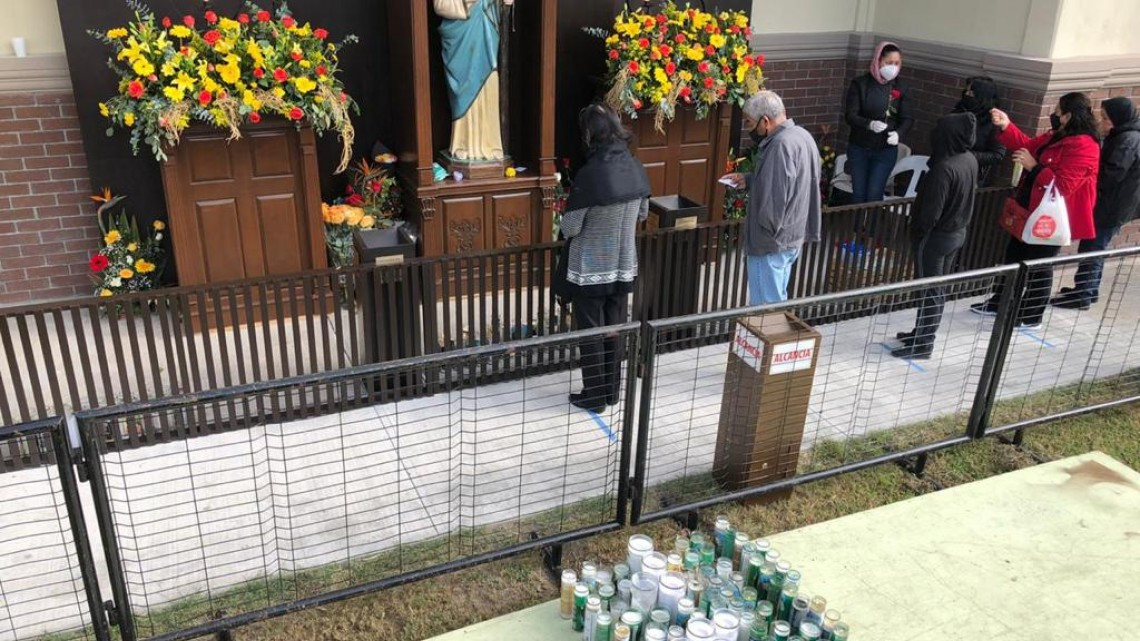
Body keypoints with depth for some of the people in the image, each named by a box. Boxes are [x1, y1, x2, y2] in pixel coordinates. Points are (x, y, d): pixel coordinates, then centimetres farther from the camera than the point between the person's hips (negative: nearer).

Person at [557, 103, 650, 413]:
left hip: (591, 271, -6)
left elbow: (570, 228, -17)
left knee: (591, 334, 9)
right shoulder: (636, 168, -3)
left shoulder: (591, 173, -23)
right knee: (615, 329, 18)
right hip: (623, 267, 6)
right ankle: (612, 391, 31)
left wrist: (568, 215, 4)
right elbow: (643, 213, 11)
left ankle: (594, 396, 21)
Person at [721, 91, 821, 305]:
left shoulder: (780, 145, -24)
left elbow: (774, 200, -27)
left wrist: (764, 234, -14)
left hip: (773, 242, -10)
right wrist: (749, 179, 13)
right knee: (778, 300, 21)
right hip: (794, 235, 10)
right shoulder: (801, 135, 8)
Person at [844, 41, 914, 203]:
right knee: (858, 194, 5)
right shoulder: (860, 84, -8)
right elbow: (851, 116, -12)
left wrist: (898, 133, -23)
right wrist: (869, 124, -32)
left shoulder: (901, 88, -1)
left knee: (874, 196, -5)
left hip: (886, 150, 0)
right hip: (859, 148, 0)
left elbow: (908, 119, -1)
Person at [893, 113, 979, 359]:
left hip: (937, 236, -9)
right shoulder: (971, 160, 0)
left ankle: (923, 344, 12)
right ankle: (922, 333, 32)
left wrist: (917, 233, -9)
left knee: (930, 290, 2)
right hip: (958, 232, 9)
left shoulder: (945, 167, -28)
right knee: (938, 288, 18)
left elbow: (931, 211, -25)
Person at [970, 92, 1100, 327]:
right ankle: (999, 302, 34)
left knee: (1039, 265, 1)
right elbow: (1028, 145, 17)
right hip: (1033, 212, 10)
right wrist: (1006, 127, 4)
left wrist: (1033, 167, -25)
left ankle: (1030, 317, 14)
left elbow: (1062, 185, -29)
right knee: (1015, 255, 19)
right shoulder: (1055, 138, 7)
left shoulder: (1083, 147, -23)